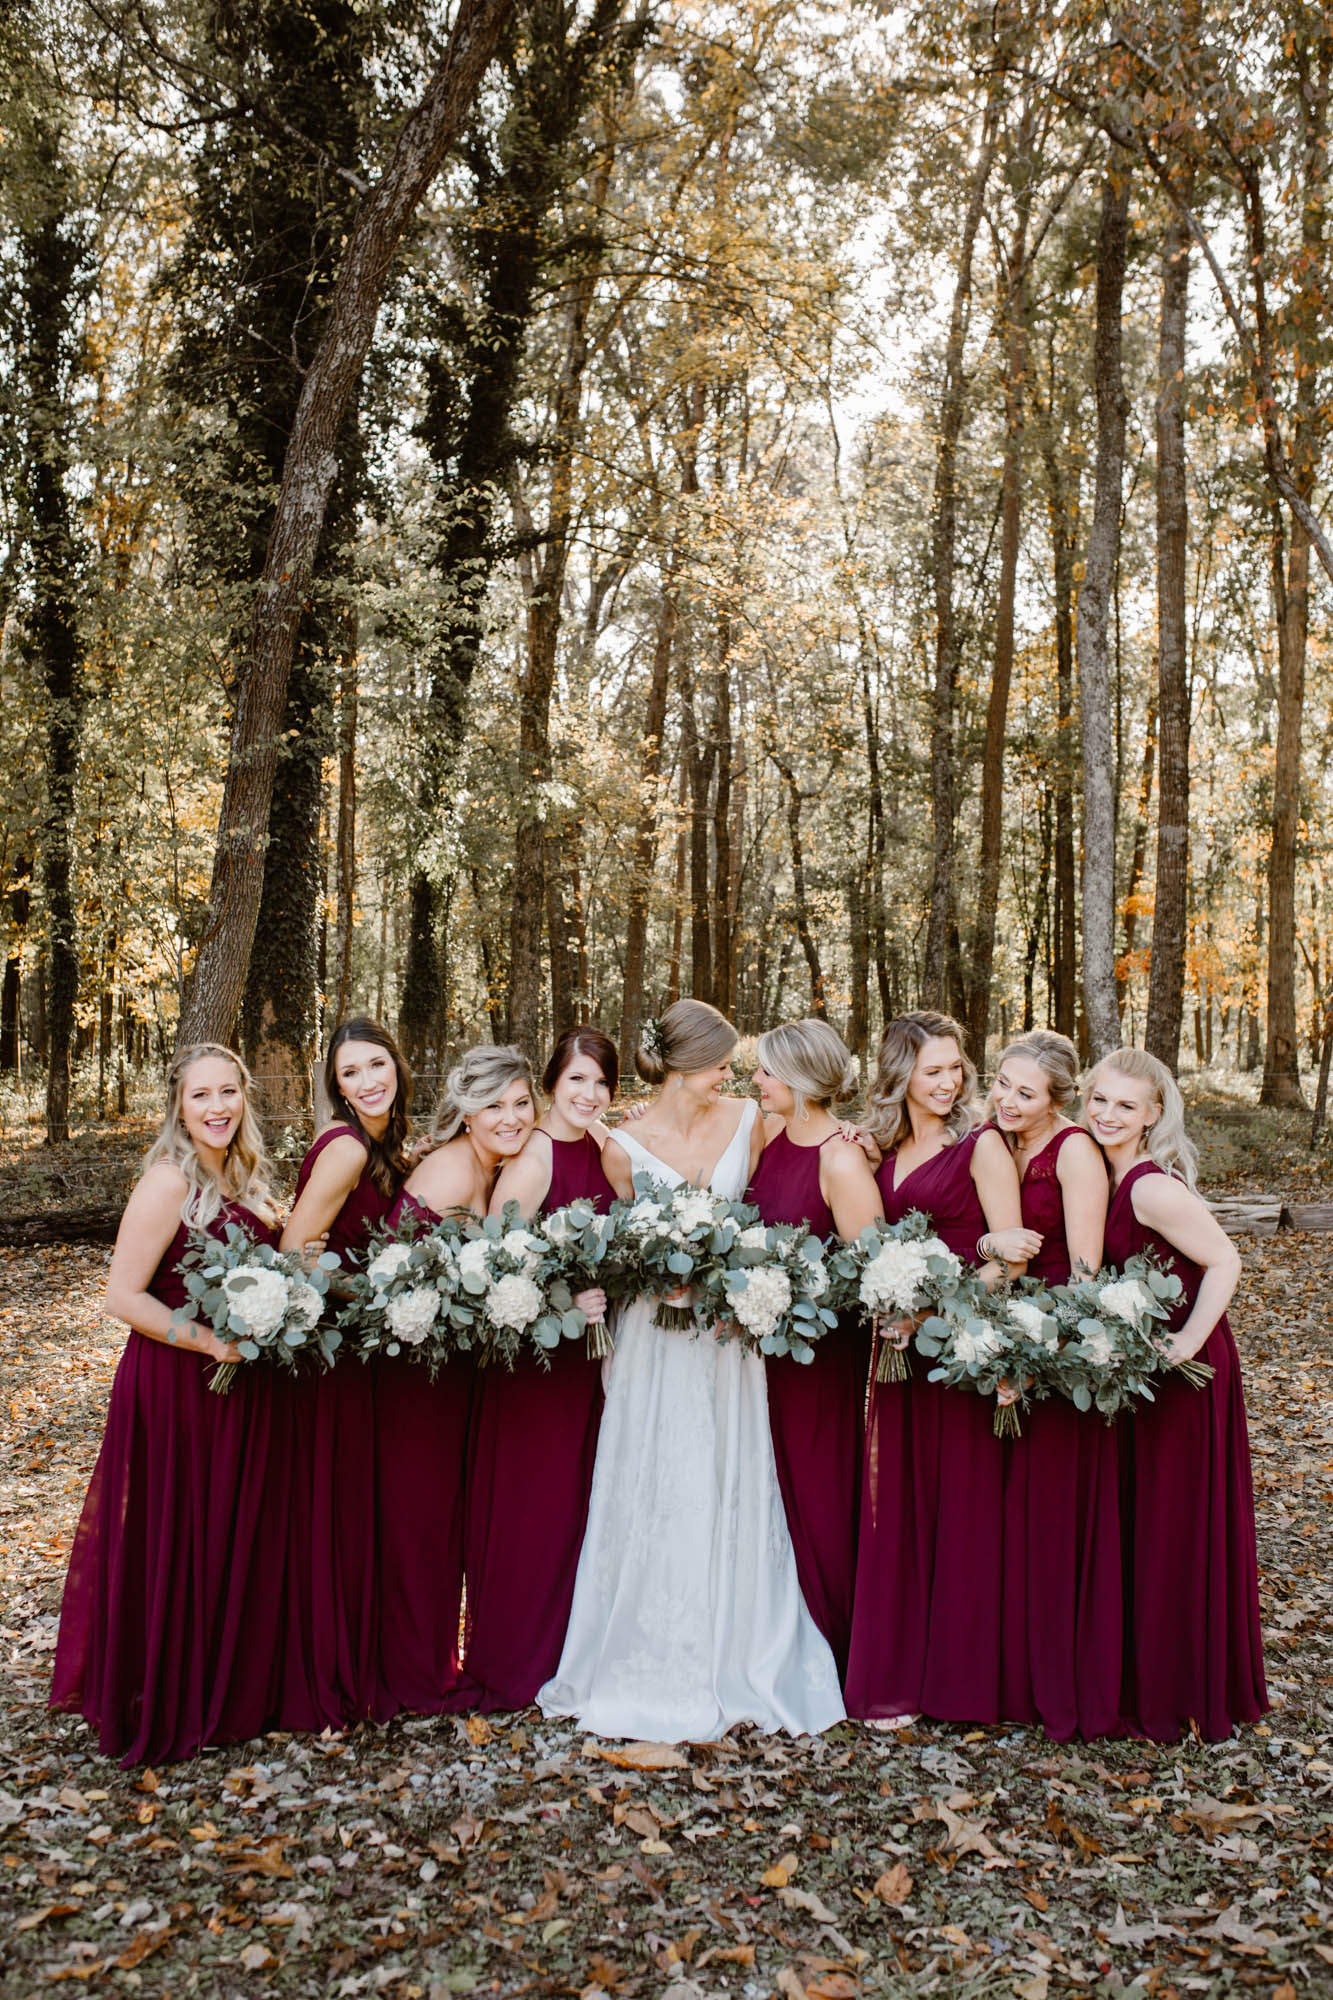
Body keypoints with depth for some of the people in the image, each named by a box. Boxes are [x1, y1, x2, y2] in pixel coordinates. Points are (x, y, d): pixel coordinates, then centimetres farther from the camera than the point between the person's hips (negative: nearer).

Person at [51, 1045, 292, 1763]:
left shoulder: (244, 1177, 8)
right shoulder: (168, 1180, -16)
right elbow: (122, 1295, -18)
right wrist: (212, 1341, -23)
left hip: (243, 1384, 8)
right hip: (176, 1385, -8)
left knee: (239, 1537, 16)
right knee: (176, 1543, 4)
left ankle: (231, 1690, 33)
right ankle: (168, 1705, 22)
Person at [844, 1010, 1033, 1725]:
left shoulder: (981, 1145, -5)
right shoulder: (887, 1151, 11)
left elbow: (1012, 1256, -10)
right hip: (901, 1346, 5)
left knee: (959, 1503, 2)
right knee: (895, 1505, 9)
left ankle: (956, 1674, 14)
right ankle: (896, 1672, 21)